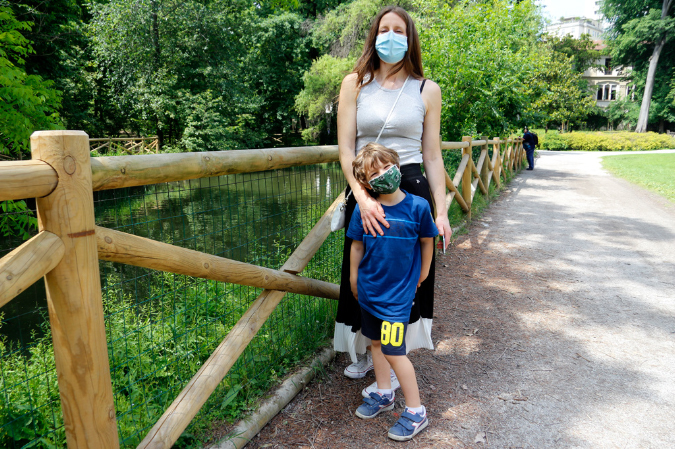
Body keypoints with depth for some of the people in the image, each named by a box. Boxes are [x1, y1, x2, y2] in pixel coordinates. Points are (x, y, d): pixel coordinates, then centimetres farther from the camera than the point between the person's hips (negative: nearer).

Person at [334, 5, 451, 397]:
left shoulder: (427, 90, 5)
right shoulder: (355, 84, 4)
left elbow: (432, 156, 5)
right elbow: (345, 148, -5)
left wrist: (441, 210, -1)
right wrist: (362, 196, -20)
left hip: (412, 190, 0)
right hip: (364, 193, 1)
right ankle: (368, 351, 36)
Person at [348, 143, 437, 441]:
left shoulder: (417, 206, -15)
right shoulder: (363, 210, -9)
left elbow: (427, 241, 0)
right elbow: (357, 245, 4)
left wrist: (422, 274, 10)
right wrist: (354, 279, 13)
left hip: (398, 293, -4)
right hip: (369, 290, 4)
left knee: (393, 351, -5)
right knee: (376, 342, 19)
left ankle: (416, 412, 14)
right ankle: (383, 394, 40)